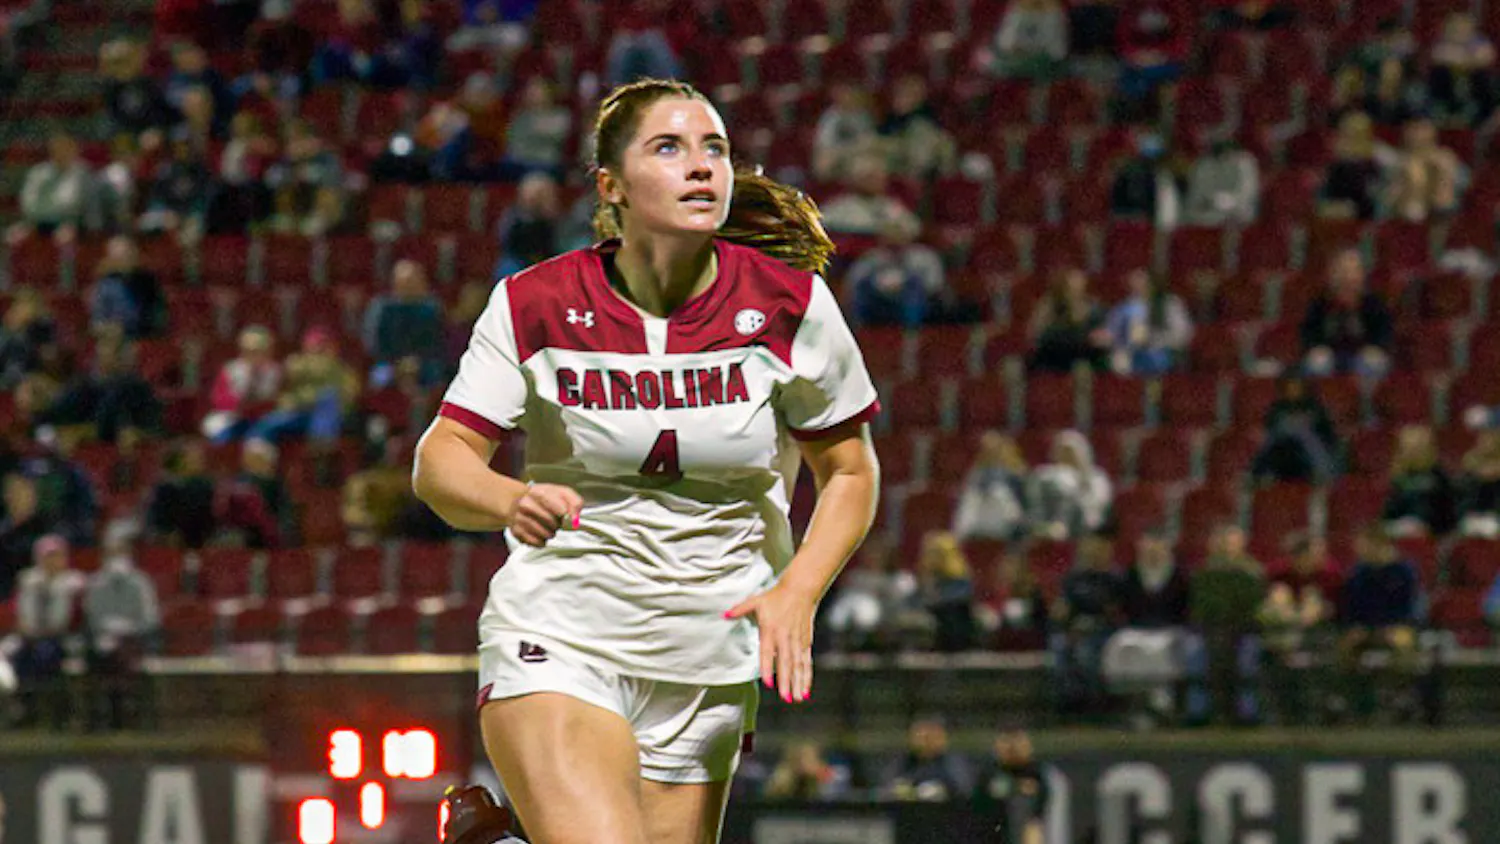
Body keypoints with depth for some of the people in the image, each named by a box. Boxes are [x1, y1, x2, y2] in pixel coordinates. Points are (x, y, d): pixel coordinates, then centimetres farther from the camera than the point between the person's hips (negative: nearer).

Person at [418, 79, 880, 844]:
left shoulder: (788, 303, -4)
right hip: (556, 635, -3)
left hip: (705, 661, 3)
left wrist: (797, 593, -9)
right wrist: (511, 501, -26)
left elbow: (849, 472, 7)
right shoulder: (537, 306, -6)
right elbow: (441, 459, -4)